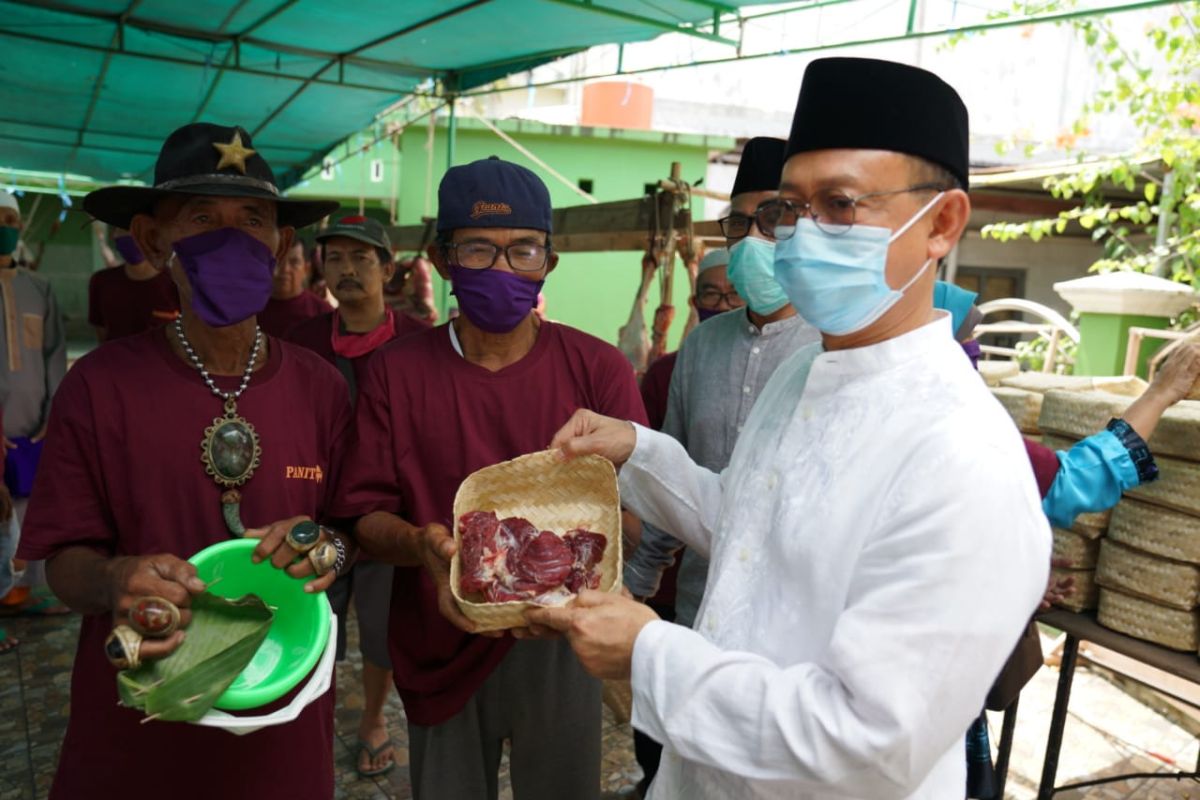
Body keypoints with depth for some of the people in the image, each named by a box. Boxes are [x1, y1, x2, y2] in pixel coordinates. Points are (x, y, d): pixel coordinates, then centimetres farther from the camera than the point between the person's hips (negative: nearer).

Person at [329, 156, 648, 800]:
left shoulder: (598, 370, -7)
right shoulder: (395, 372, -4)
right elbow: (364, 513, -5)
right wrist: (422, 545, -26)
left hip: (556, 643, 0)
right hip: (439, 646, 1)